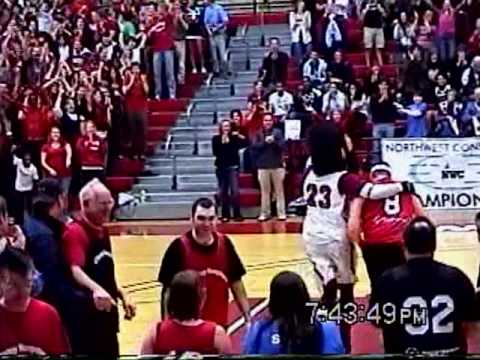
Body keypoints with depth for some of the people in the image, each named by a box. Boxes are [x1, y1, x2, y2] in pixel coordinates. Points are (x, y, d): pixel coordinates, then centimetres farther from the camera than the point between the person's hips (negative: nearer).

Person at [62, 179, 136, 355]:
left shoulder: (102, 232, 12)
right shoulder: (75, 232, -16)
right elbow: (76, 270, -32)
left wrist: (122, 296, 19)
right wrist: (96, 289, -48)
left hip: (107, 314, 9)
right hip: (86, 316, -9)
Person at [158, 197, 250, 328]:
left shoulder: (225, 244, 1)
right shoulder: (179, 247, -12)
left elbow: (236, 285, 9)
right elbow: (168, 292, -8)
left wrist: (248, 318, 7)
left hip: (219, 325, 4)